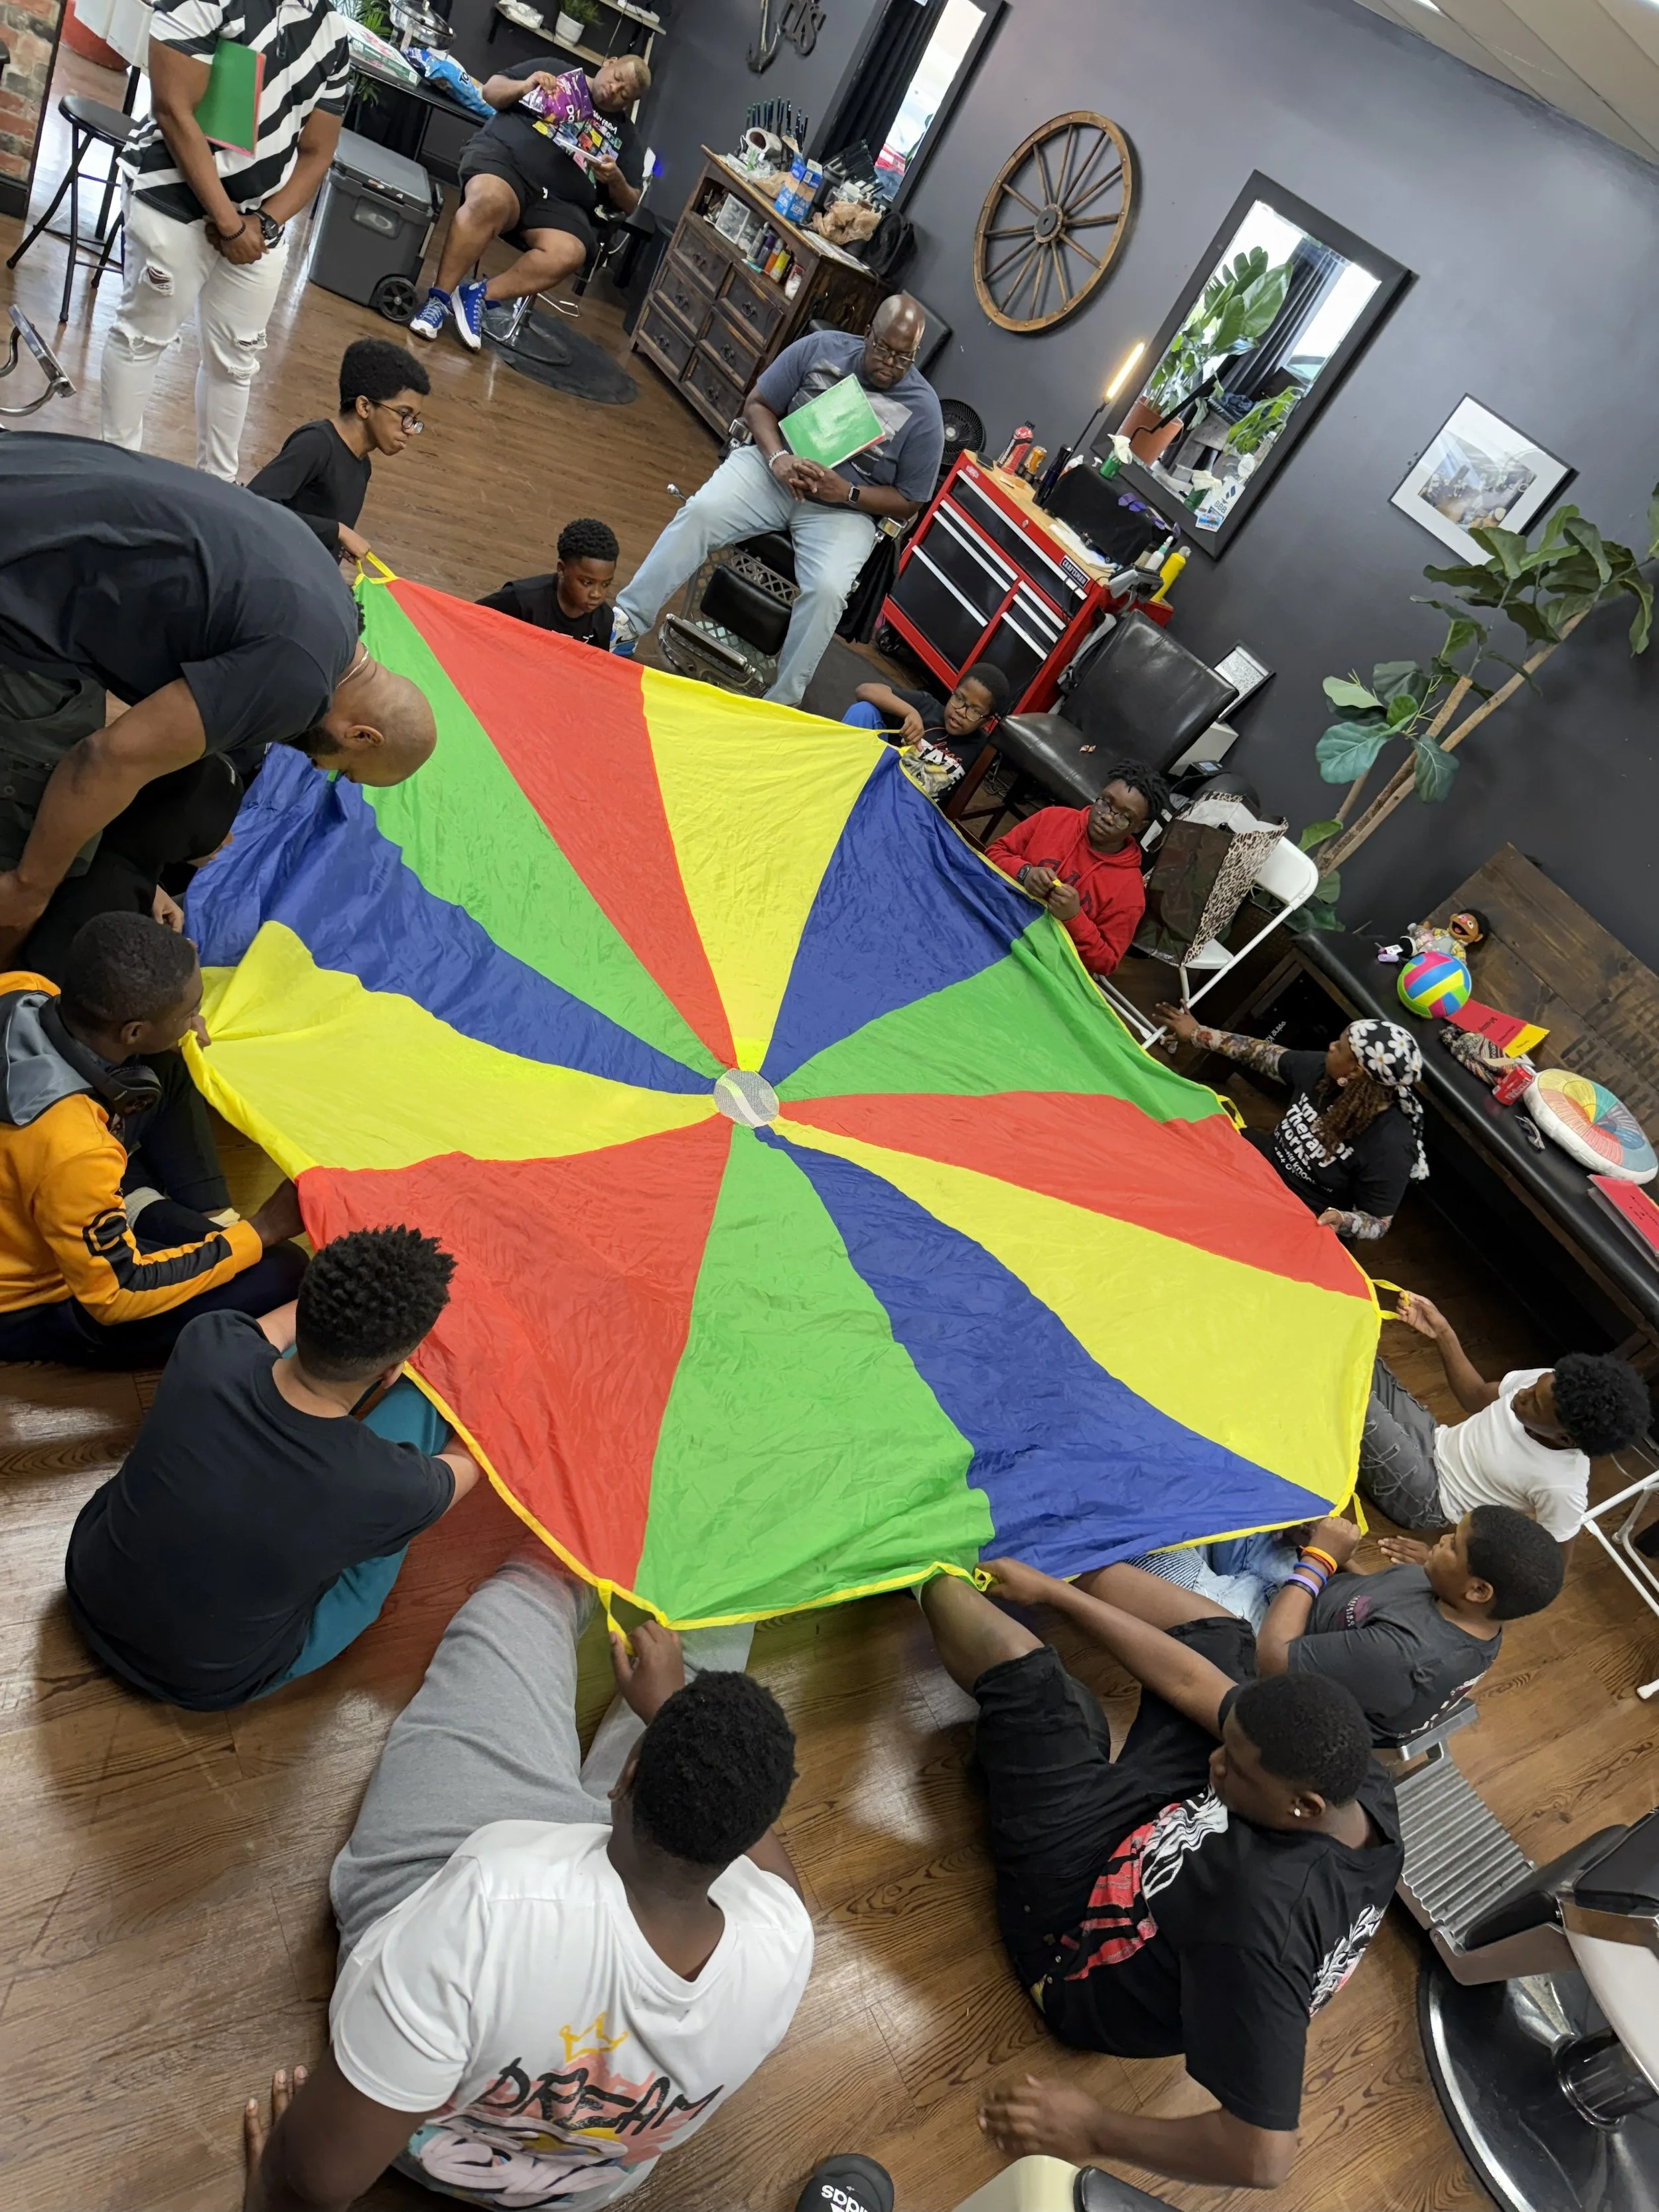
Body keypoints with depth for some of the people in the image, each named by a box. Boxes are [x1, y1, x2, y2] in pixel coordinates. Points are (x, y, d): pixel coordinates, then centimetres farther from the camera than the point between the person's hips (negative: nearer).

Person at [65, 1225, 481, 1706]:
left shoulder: (208, 1346, -27)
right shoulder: (386, 1485, -34)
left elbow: (272, 1330, 2)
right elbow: (464, 1466, -6)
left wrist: (334, 1295, 20)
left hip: (89, 1598, 4)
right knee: (418, 1403, -7)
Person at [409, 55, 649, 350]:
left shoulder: (625, 135, 20)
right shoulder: (553, 69, 17)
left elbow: (629, 204, 16)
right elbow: (491, 91, 15)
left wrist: (616, 180, -5)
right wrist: (525, 87, -6)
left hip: (561, 202, 2)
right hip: (504, 156, -2)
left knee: (568, 254, -34)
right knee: (490, 200, -39)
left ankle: (479, 295, -23)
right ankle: (439, 297, -29)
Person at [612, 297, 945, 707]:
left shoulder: (923, 411, -5)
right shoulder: (822, 348, 0)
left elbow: (908, 503, -1)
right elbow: (758, 404, 5)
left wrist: (846, 492, -17)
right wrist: (777, 457, -16)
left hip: (845, 511, -2)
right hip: (776, 467, 2)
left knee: (827, 590, -31)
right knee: (700, 512, -24)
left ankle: (780, 703, -19)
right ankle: (627, 621, -17)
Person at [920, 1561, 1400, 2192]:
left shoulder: (1268, 1915, -43)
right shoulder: (1359, 1781, -20)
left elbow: (1261, 2157, -38)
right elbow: (1189, 1681, -13)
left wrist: (1094, 2132, -25)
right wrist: (1050, 1590, -8)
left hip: (1072, 1911, -6)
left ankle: (936, 1583, 26)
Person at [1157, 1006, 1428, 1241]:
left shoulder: (1390, 1146, -30)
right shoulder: (1323, 1069, -12)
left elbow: (1379, 1223, -20)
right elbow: (1264, 1054, 5)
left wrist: (1342, 1222, -42)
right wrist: (1198, 1034, 11)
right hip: (1269, 1162, 7)